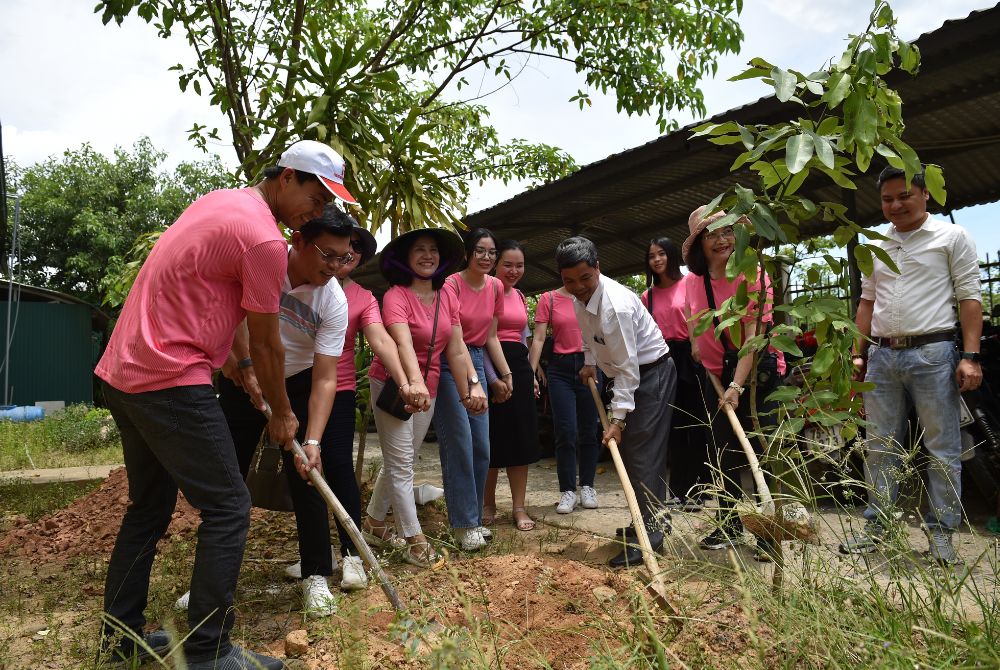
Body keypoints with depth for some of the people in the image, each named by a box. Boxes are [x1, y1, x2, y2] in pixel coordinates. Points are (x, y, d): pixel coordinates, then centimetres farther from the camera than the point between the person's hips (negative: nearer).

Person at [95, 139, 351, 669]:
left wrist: (241, 371, 22)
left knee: (148, 506, 19)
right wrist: (282, 414, 6)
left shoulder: (220, 202, 13)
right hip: (171, 382, -10)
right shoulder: (264, 238, -16)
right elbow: (267, 345, -8)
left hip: (122, 373, 10)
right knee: (227, 507, -3)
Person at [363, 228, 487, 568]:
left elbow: (456, 350, -1)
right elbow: (403, 343, -34)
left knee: (399, 462, 17)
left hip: (428, 389, 7)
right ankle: (415, 540, 7)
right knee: (401, 464, -2)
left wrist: (472, 385, -11)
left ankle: (374, 521, 35)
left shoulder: (447, 298, 3)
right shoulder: (396, 296, -17)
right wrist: (414, 382, -49)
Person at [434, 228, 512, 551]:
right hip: (450, 365, -7)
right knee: (459, 444, -7)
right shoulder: (451, 284, -15)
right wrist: (470, 380, -34)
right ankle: (464, 524, 3)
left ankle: (473, 518, 21)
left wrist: (505, 373, 12)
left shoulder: (495, 287, 6)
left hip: (478, 363, 7)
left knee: (482, 447, 7)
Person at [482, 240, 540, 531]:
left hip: (519, 366, 7)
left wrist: (530, 375, 16)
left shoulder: (520, 296, 16)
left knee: (522, 437, 6)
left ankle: (519, 507, 15)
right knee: (493, 436, 2)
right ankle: (488, 504, 19)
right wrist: (493, 379, -19)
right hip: (491, 367, -7)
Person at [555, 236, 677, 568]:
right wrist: (589, 362, 10)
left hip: (651, 374, -9)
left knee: (643, 455, -13)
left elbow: (627, 367, -29)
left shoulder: (615, 305, -30)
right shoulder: (580, 296, -3)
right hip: (629, 374, 10)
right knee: (628, 451, 13)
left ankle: (650, 533, -6)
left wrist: (618, 419, -29)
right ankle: (652, 520, 25)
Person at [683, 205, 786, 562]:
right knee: (723, 453, 12)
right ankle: (729, 525, 26)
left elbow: (752, 337, -22)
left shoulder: (751, 276, -16)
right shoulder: (693, 282, -1)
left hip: (759, 372, -5)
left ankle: (769, 534, 6)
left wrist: (737, 386, -28)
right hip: (716, 375, 5)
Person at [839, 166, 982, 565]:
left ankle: (941, 533, 11)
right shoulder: (877, 247, 16)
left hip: (932, 353, -4)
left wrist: (970, 356, -11)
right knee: (880, 446, 8)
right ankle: (877, 527, 16)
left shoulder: (951, 237, 3)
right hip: (882, 355, 5)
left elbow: (969, 297, -3)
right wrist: (859, 354, 12)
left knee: (942, 448, 1)